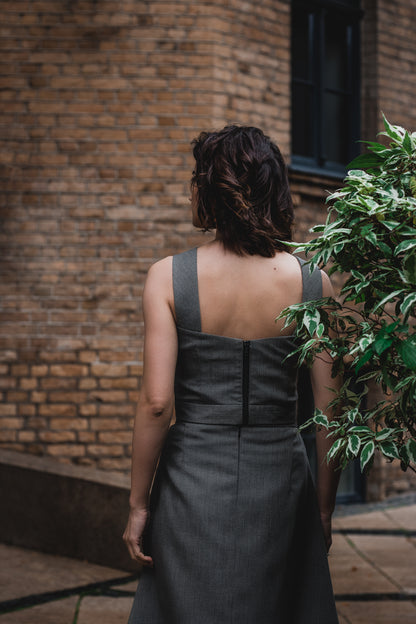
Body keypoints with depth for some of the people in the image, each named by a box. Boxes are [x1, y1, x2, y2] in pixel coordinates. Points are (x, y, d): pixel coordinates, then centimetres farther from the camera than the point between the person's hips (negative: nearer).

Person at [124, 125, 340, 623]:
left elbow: (156, 401, -11)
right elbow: (330, 411, -2)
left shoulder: (169, 277, -9)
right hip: (278, 480, 2)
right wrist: (324, 508, 9)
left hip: (193, 476, -1)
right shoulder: (313, 284, -4)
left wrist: (139, 503, -1)